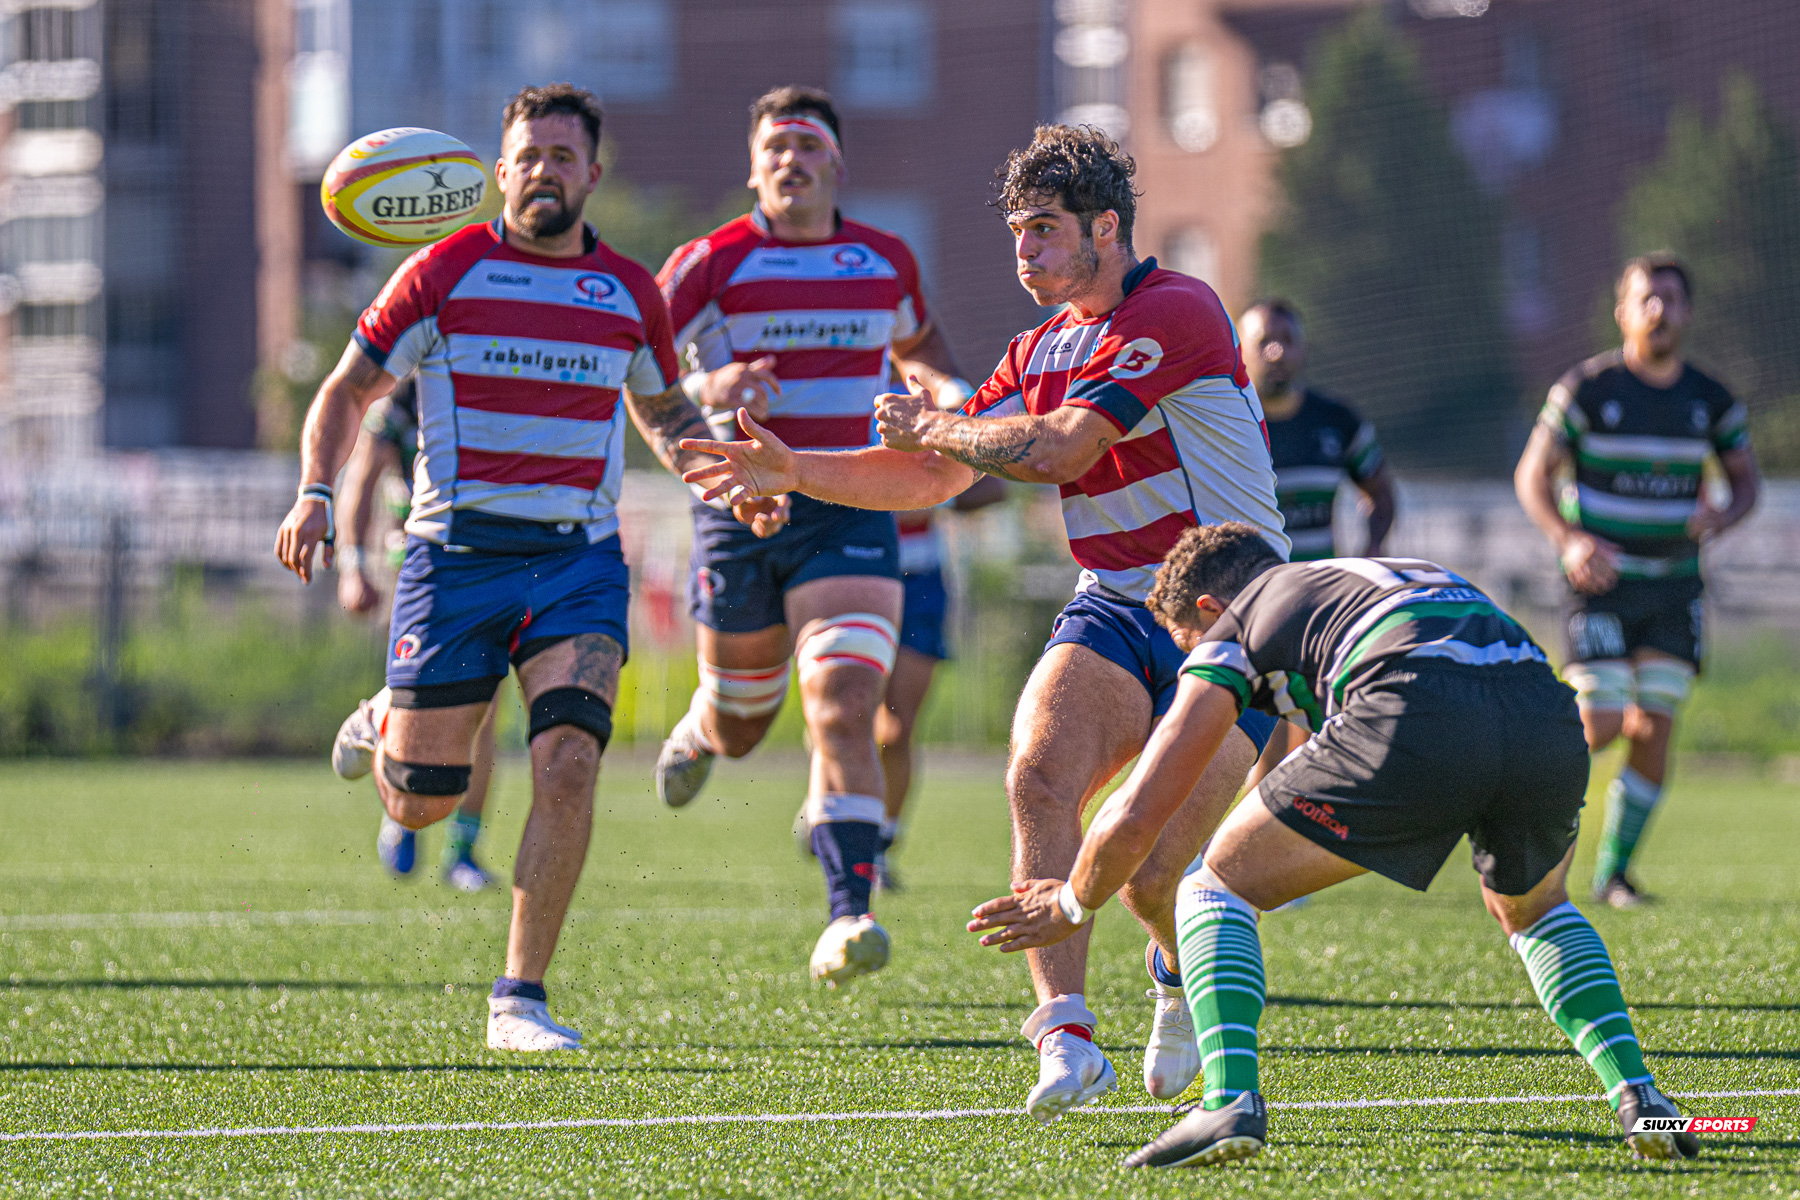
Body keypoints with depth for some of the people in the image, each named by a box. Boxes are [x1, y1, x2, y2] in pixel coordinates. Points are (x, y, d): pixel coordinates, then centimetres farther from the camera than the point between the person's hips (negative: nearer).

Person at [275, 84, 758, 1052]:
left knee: (568, 765, -18)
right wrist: (314, 493, -10)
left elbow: (665, 414, 25)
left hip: (580, 559, 2)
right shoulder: (447, 273, 0)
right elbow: (349, 389, 6)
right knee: (419, 805, 3)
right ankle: (386, 729, 42)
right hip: (458, 552, -2)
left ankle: (519, 1000, -9)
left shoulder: (629, 293, 9)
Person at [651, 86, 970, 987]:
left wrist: (962, 400, 10)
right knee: (740, 730, 15)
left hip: (849, 514, 1)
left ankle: (849, 915, -24)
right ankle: (698, 733, 55)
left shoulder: (887, 262, 7)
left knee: (844, 711, -19)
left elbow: (917, 347, 29)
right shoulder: (710, 264, -4)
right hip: (740, 508, -1)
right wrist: (708, 387, -30)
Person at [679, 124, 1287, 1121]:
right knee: (1039, 777, -23)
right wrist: (793, 470, 0)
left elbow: (1058, 450, -22)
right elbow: (929, 479, 13)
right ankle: (1065, 1032, -25)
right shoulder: (1043, 350, 13)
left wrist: (930, 425, -6)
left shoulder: (1175, 313, -14)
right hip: (1114, 608, 7)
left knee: (1150, 872, -13)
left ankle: (1185, 978, 23)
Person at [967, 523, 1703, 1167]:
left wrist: (1072, 905, 44)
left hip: (1413, 723, -5)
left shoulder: (1230, 633, 25)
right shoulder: (1404, 576, 43)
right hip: (1548, 711, 5)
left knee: (1216, 888, 16)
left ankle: (1230, 1099, -5)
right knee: (1532, 909, 36)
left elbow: (1137, 815, 24)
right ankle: (1635, 1093, 16)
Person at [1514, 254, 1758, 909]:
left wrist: (1719, 517, -11)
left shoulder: (1712, 399, 4)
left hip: (1675, 588, 3)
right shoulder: (1586, 387, -6)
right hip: (1603, 580, -3)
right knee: (1600, 728, -14)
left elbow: (1747, 481, 13)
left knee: (1653, 732, -3)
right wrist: (1569, 541, -20)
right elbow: (1533, 475, -3)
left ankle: (1614, 871, 8)